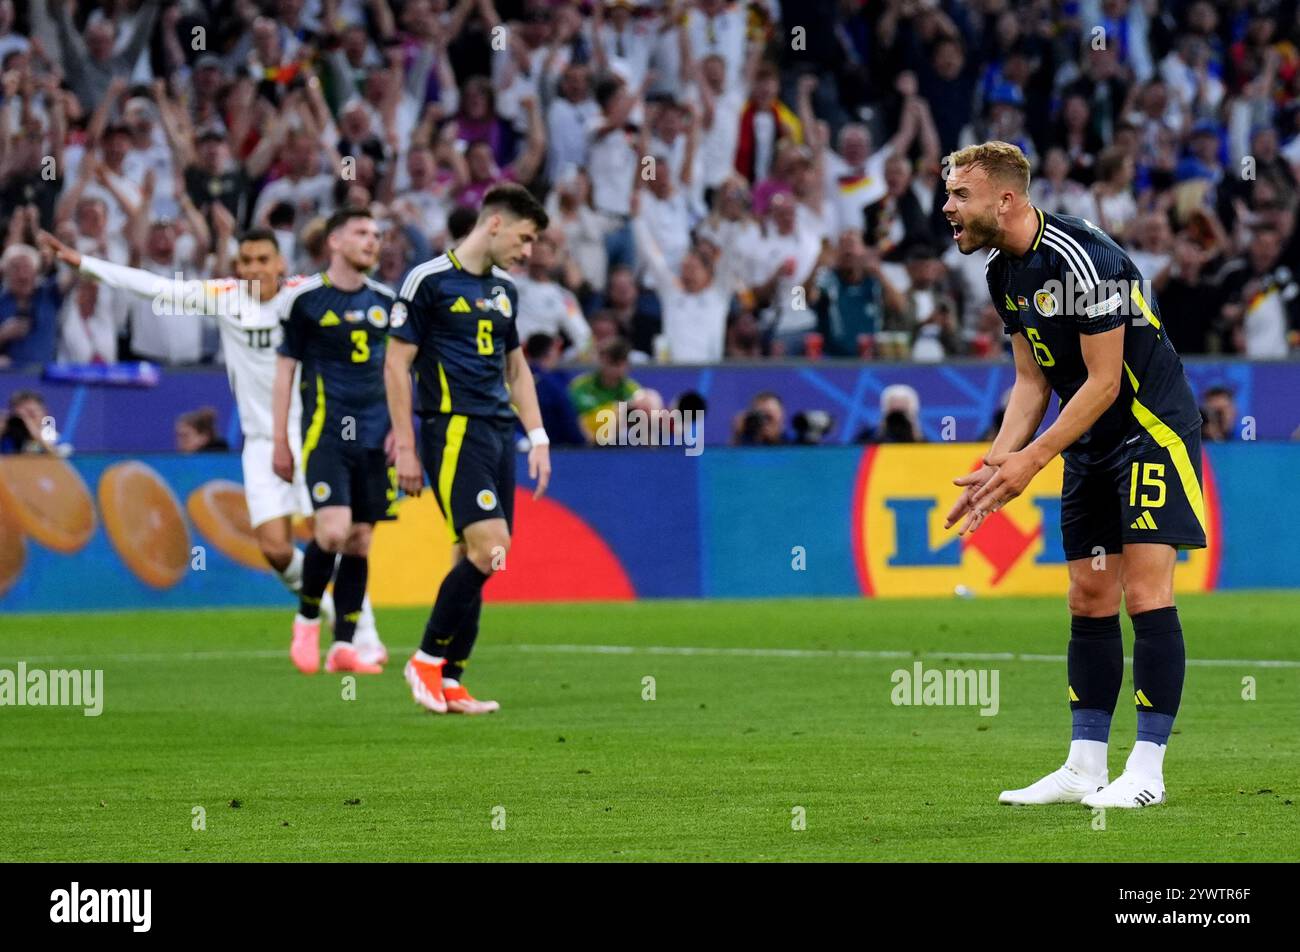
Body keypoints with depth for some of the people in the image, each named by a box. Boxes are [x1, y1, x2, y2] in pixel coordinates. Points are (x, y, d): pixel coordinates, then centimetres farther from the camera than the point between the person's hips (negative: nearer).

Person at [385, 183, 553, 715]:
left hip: (499, 433, 7)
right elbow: (396, 363, -6)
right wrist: (405, 447, -9)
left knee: (476, 560, 3)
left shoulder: (505, 290, 17)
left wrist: (538, 437, 16)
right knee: (489, 549, -18)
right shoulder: (429, 281, -6)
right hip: (454, 431, -7)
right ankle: (427, 660, -4)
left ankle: (448, 684, 6)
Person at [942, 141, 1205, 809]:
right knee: (1089, 600, 7)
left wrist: (1030, 461, -19)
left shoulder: (1083, 259, -23)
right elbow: (1032, 382, 11)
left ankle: (1147, 771, -10)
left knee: (1145, 594, -12)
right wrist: (995, 465, -2)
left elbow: (1103, 383, -21)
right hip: (1091, 446, 9)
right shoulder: (1003, 272, 5)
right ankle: (1084, 768, 9)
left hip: (1153, 428, -9)